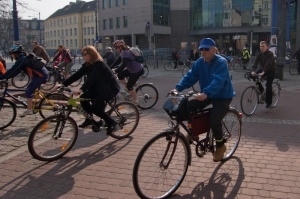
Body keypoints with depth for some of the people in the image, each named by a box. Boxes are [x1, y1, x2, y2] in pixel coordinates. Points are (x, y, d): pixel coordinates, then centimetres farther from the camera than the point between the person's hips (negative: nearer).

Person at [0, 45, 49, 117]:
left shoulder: (21, 59, -14)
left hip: (41, 75, -10)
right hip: (42, 74, 10)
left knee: (28, 92, -6)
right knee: (29, 91, 16)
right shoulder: (24, 58, 17)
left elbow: (12, 71, -18)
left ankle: (29, 110, -1)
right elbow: (15, 71, 18)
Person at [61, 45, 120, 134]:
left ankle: (111, 122, 0)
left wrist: (81, 89, -46)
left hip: (110, 88, -8)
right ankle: (89, 119, 13)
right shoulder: (87, 65, 1)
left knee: (95, 107, -21)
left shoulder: (99, 64, -24)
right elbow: (76, 75, -5)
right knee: (83, 98, -7)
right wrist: (63, 84, -13)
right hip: (99, 87, 8)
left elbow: (92, 78, -36)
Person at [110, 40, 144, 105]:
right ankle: (128, 90, 14)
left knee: (129, 86, -5)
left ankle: (135, 101, 10)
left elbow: (123, 65, -36)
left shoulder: (126, 53, -25)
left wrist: (115, 71, -39)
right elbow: (117, 61, 11)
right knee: (120, 75, 5)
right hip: (132, 69, 9)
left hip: (138, 70, -9)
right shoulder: (123, 53, 5)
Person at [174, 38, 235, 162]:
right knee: (188, 107, -12)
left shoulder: (221, 62, -22)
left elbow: (218, 81, -36)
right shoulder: (199, 62, -2)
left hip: (223, 96, -6)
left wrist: (206, 93, -52)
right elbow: (190, 76, -9)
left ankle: (220, 146, 4)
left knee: (214, 121, -24)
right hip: (206, 95, 6)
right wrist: (178, 88, -25)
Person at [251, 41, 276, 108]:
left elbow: (268, 64, -35)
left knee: (268, 85, -13)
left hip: (271, 70, -5)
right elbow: (255, 62, -19)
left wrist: (263, 72, -49)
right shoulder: (259, 54, -6)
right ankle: (261, 90, 0)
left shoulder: (270, 54, -22)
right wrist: (253, 71, -37)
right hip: (263, 69, 5)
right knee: (255, 76, -21)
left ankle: (269, 102, -2)